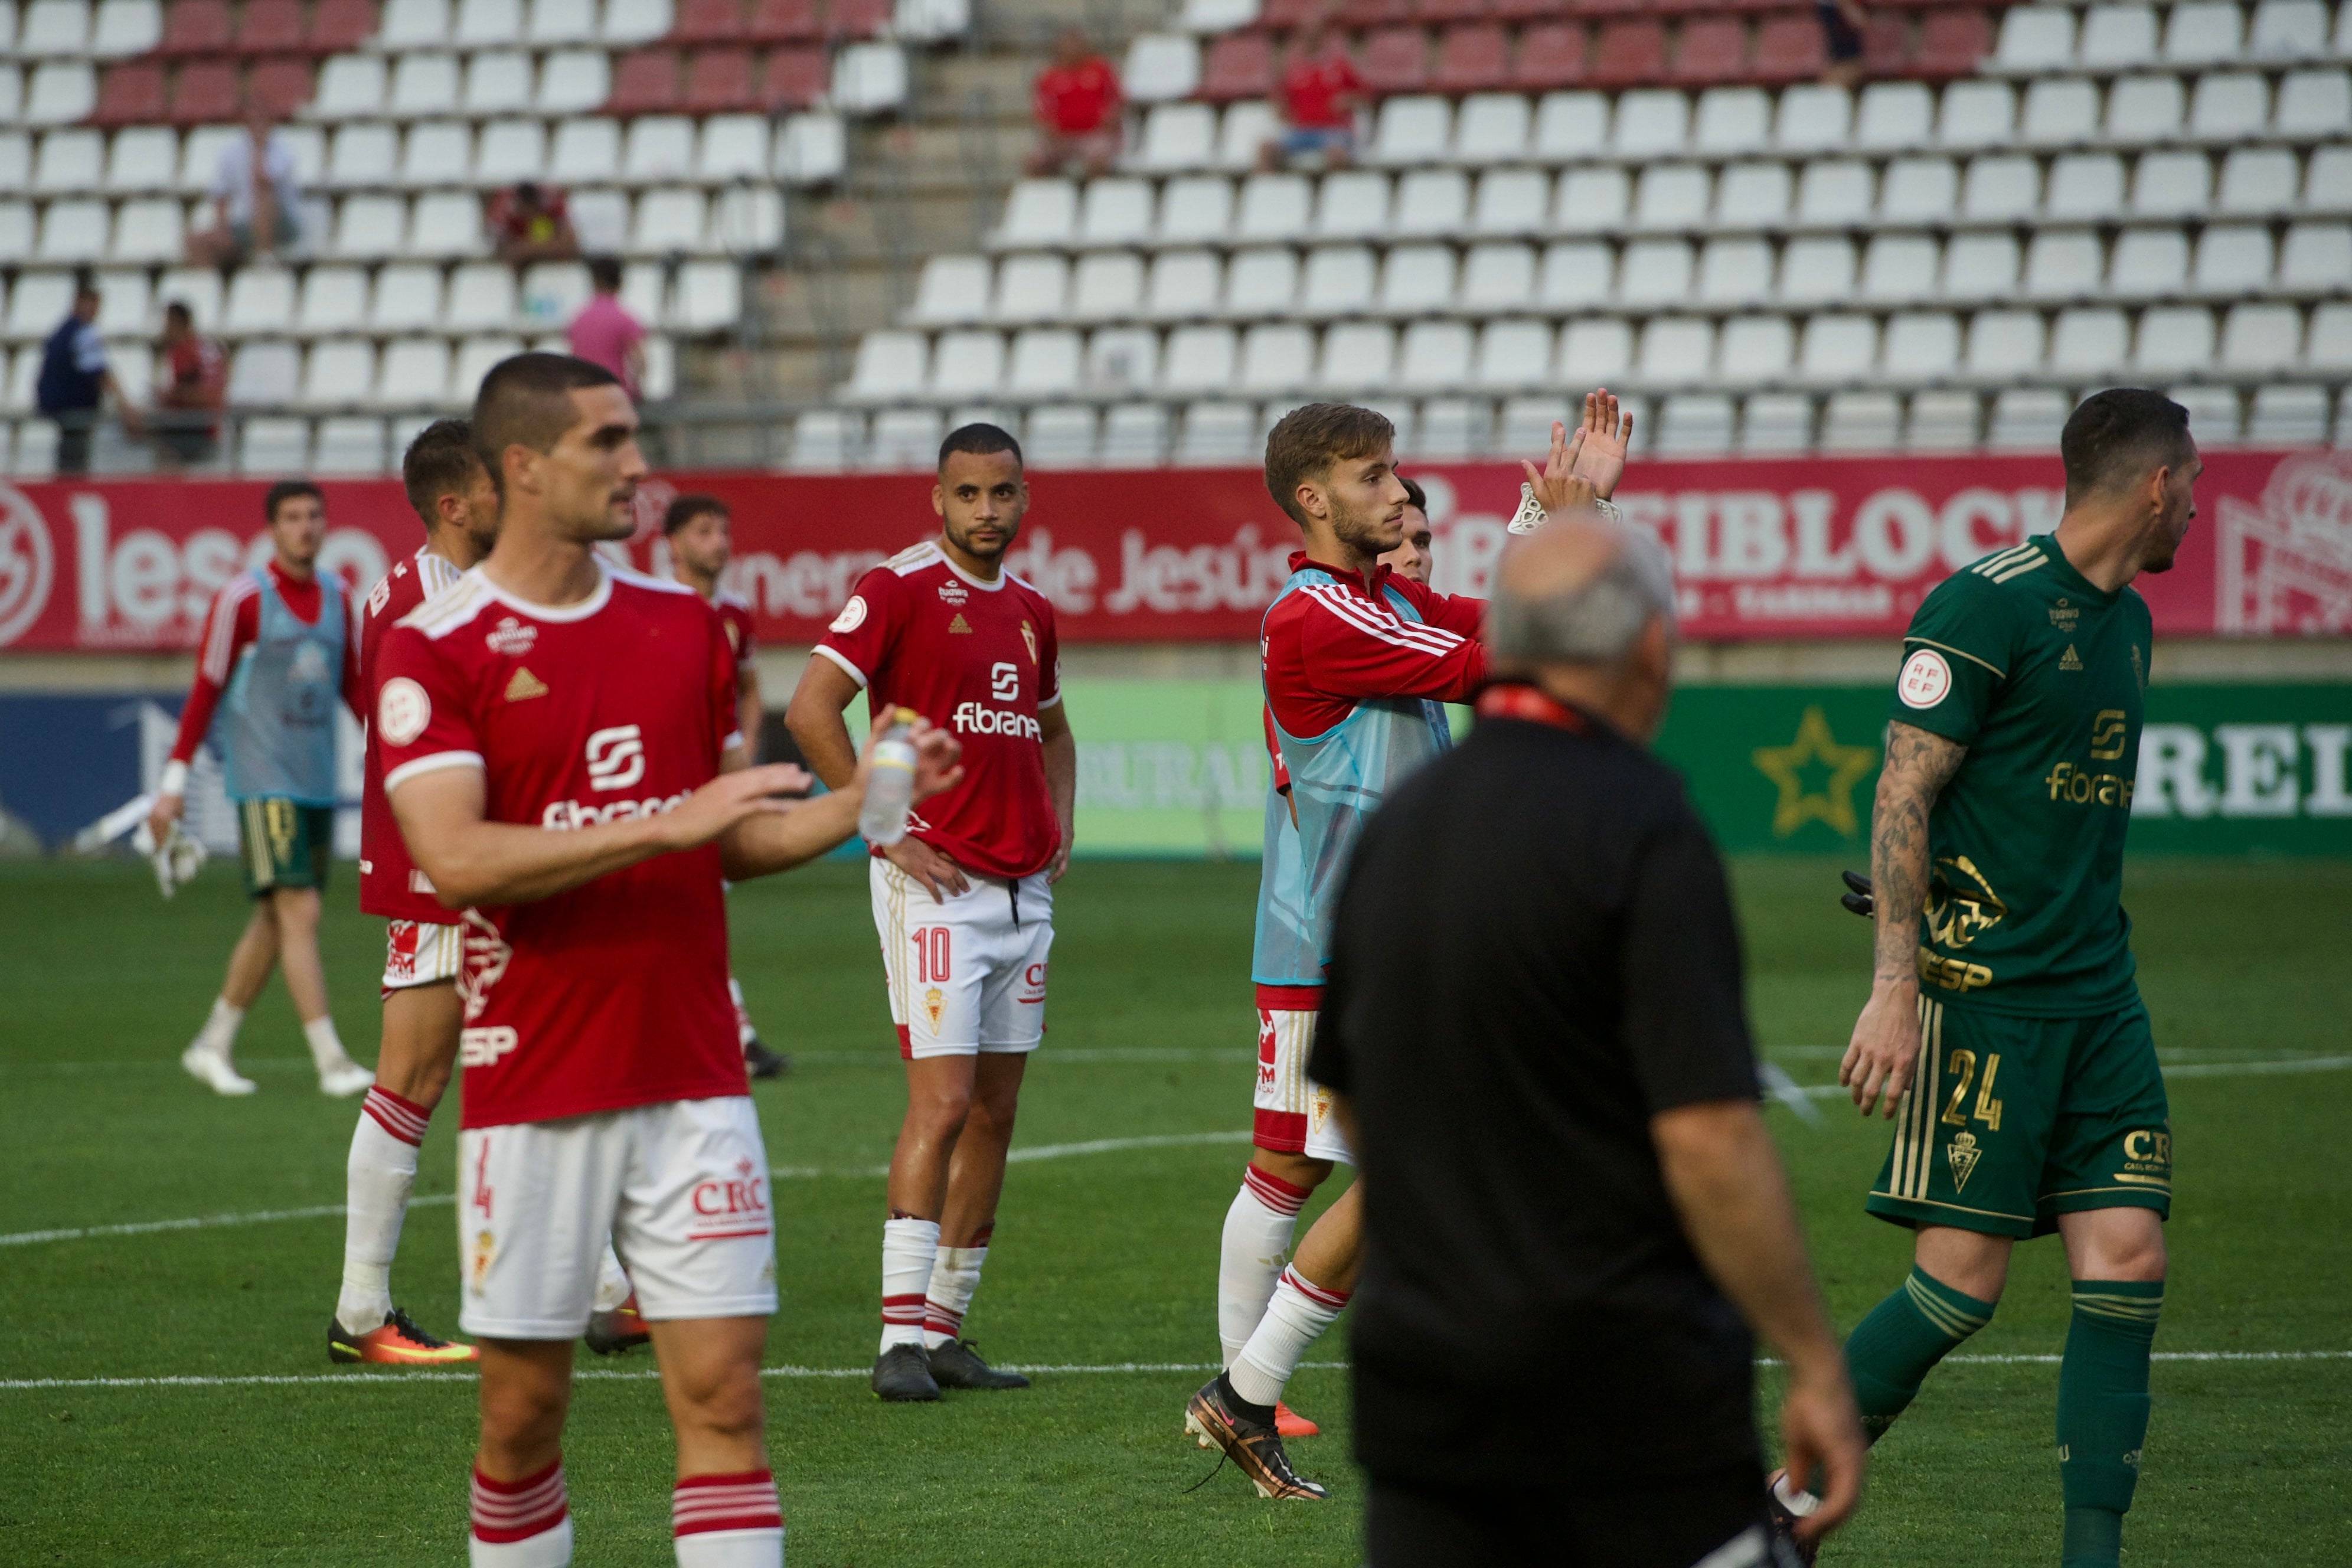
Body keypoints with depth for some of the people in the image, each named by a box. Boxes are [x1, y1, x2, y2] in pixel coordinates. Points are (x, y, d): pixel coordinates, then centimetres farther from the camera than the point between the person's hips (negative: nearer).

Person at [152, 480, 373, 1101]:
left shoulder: (335, 595, 10)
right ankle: (331, 1061, -15)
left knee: (275, 922, 10)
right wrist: (174, 781, -4)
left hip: (317, 781, 6)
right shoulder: (242, 597, -7)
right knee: (299, 912, -13)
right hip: (263, 780, -6)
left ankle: (212, 1045, 24)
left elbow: (353, 687, 20)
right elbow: (205, 692, -3)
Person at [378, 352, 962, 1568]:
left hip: (693, 1082, 4)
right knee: (525, 1409, 4)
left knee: (723, 1395, -3)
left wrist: (864, 799, 0)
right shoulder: (437, 648, -5)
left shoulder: (685, 625, 11)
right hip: (534, 1091, -4)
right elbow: (455, 860, -18)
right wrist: (665, 822, -21)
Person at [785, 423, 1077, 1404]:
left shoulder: (1031, 612, 15)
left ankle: (946, 1328, 13)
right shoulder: (899, 589, -7)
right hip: (935, 882, -7)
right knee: (942, 1101, -14)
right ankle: (901, 1337, -12)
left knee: (997, 1108, 7)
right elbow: (810, 711, -14)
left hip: (1024, 885, 7)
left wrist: (1058, 827, 15)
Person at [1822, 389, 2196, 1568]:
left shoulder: (2125, 620, 16)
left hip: (2099, 1002, 8)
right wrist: (1894, 990, -19)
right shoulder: (1984, 606, -11)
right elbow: (1903, 795, -13)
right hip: (1984, 992, -8)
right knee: (1962, 1279, -7)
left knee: (2128, 1261, -2)